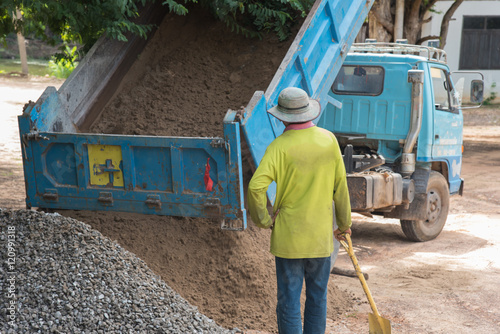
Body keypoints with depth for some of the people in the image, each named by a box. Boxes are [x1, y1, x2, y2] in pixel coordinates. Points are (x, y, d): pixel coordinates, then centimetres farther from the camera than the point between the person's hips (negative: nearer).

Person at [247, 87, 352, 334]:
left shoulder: (280, 146, -13)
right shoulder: (329, 139, -2)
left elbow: (256, 186, -24)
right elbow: (340, 185, 3)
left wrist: (263, 220, -8)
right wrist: (344, 223, 14)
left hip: (289, 236, -3)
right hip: (321, 235, 3)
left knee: (289, 299, 4)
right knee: (317, 297, 15)